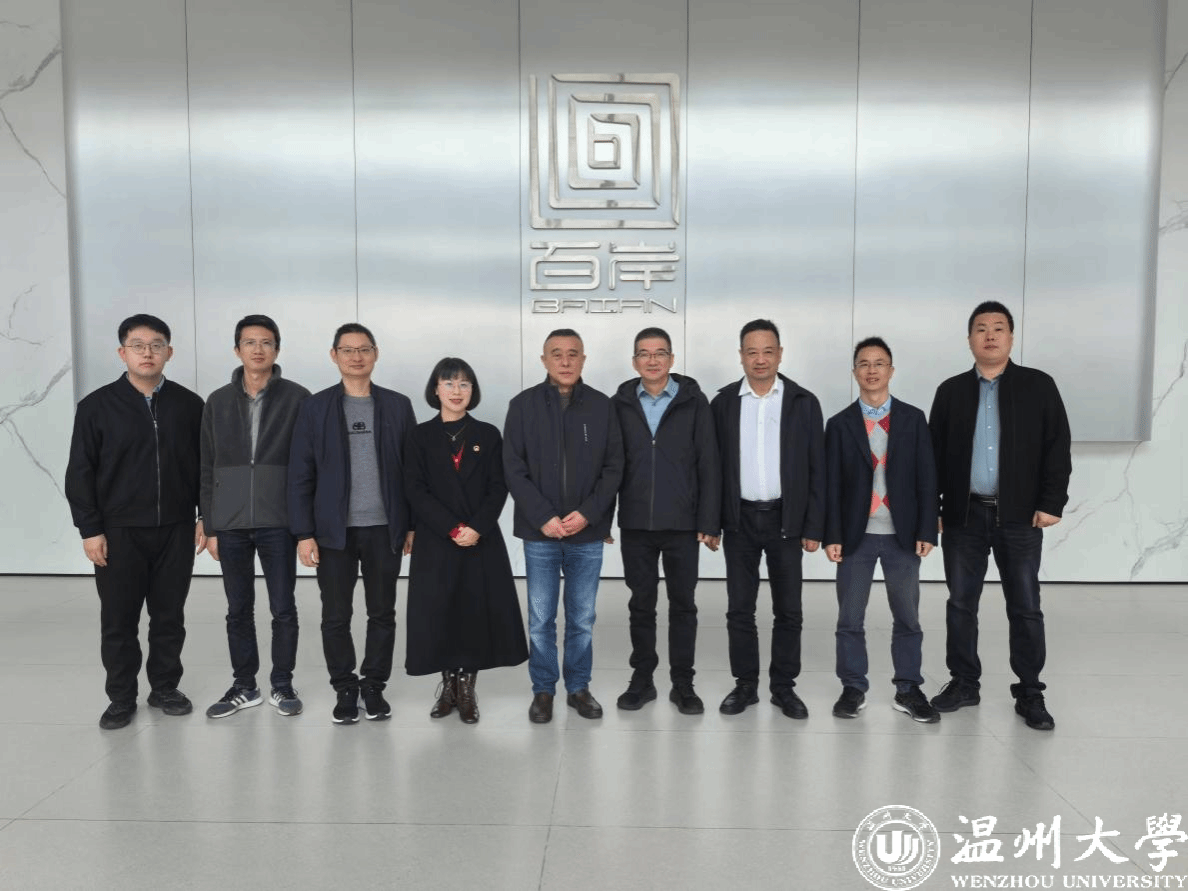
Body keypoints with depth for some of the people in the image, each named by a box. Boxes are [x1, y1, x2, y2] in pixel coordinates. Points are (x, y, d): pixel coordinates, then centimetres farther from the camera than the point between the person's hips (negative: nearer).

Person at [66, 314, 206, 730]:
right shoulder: (97, 406, -2)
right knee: (118, 620, 6)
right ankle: (121, 698, 21)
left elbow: (205, 467, 7)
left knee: (170, 616, 10)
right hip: (119, 531, -1)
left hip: (176, 529, 1)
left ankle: (165, 688, 26)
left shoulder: (189, 405, 2)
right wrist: (90, 529, -6)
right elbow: (80, 473, -2)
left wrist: (205, 516, 3)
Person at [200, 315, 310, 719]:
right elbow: (208, 468, 9)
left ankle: (282, 685, 19)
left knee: (283, 609, 5)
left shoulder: (297, 398, -1)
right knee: (238, 610, 11)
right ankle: (244, 686, 24)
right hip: (230, 524, 3)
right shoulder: (219, 401, 8)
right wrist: (210, 526, 5)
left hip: (278, 522, -3)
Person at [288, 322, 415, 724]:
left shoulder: (398, 405, 5)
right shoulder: (315, 407, 2)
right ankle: (345, 689, 22)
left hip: (384, 529, 1)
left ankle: (374, 685, 23)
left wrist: (413, 524, 2)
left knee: (383, 614, 8)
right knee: (335, 616, 7)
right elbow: (300, 474, 0)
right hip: (334, 530, 0)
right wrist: (303, 533, -5)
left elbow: (412, 469, 6)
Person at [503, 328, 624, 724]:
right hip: (539, 533, -1)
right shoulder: (523, 405, -1)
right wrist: (543, 517, -13)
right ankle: (543, 690, 22)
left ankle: (579, 687, 26)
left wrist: (588, 513, -11)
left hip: (588, 533, 1)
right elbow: (514, 469, -4)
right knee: (541, 618, 7)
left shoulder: (602, 406, 2)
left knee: (582, 618, 11)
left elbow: (614, 468, 1)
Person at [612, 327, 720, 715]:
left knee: (683, 604, 8)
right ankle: (642, 679, 24)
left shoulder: (694, 401, -1)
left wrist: (709, 521, -8)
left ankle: (683, 683, 20)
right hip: (635, 524, 2)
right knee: (641, 604, 11)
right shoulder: (620, 403, 4)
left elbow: (709, 464, -3)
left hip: (682, 523, -1)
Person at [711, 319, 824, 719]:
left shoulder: (803, 402, 0)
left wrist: (814, 526, -4)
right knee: (739, 608, 7)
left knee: (788, 609, 7)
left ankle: (784, 686, 20)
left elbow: (816, 469, 0)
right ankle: (745, 684, 20)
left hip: (786, 519, 0)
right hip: (739, 520, 1)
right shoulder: (723, 402, 2)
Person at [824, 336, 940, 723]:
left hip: (902, 535, 1)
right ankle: (853, 688, 18)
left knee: (907, 617, 8)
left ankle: (908, 690, 20)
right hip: (856, 535, 0)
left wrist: (927, 530, -4)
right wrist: (832, 536, -5)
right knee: (850, 618, 5)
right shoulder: (839, 424, 3)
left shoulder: (913, 418, 5)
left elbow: (926, 477, 3)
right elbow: (831, 484, 0)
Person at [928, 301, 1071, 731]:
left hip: (1021, 515, -2)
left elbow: (1058, 448, -1)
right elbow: (935, 453, 6)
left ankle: (1030, 693, 15)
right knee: (961, 603, 8)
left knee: (1025, 607, 4)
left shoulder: (1039, 386, 2)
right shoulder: (951, 391, 7)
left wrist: (1051, 503, -9)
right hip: (963, 513, 2)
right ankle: (964, 683, 21)